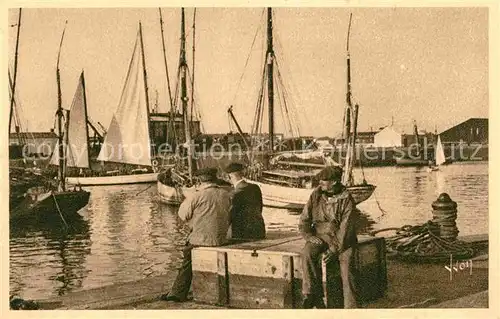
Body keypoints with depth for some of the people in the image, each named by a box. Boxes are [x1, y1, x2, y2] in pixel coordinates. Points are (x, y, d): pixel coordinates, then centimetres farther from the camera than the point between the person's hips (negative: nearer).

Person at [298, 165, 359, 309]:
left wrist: (334, 249, -23)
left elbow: (346, 228, -14)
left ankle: (351, 305, -25)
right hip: (320, 236, 3)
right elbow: (304, 220, 6)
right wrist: (309, 236, -12)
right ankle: (312, 294, -25)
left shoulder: (347, 200, -8)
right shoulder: (316, 195, 2)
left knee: (346, 259, -30)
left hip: (341, 239, -2)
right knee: (307, 253, -29)